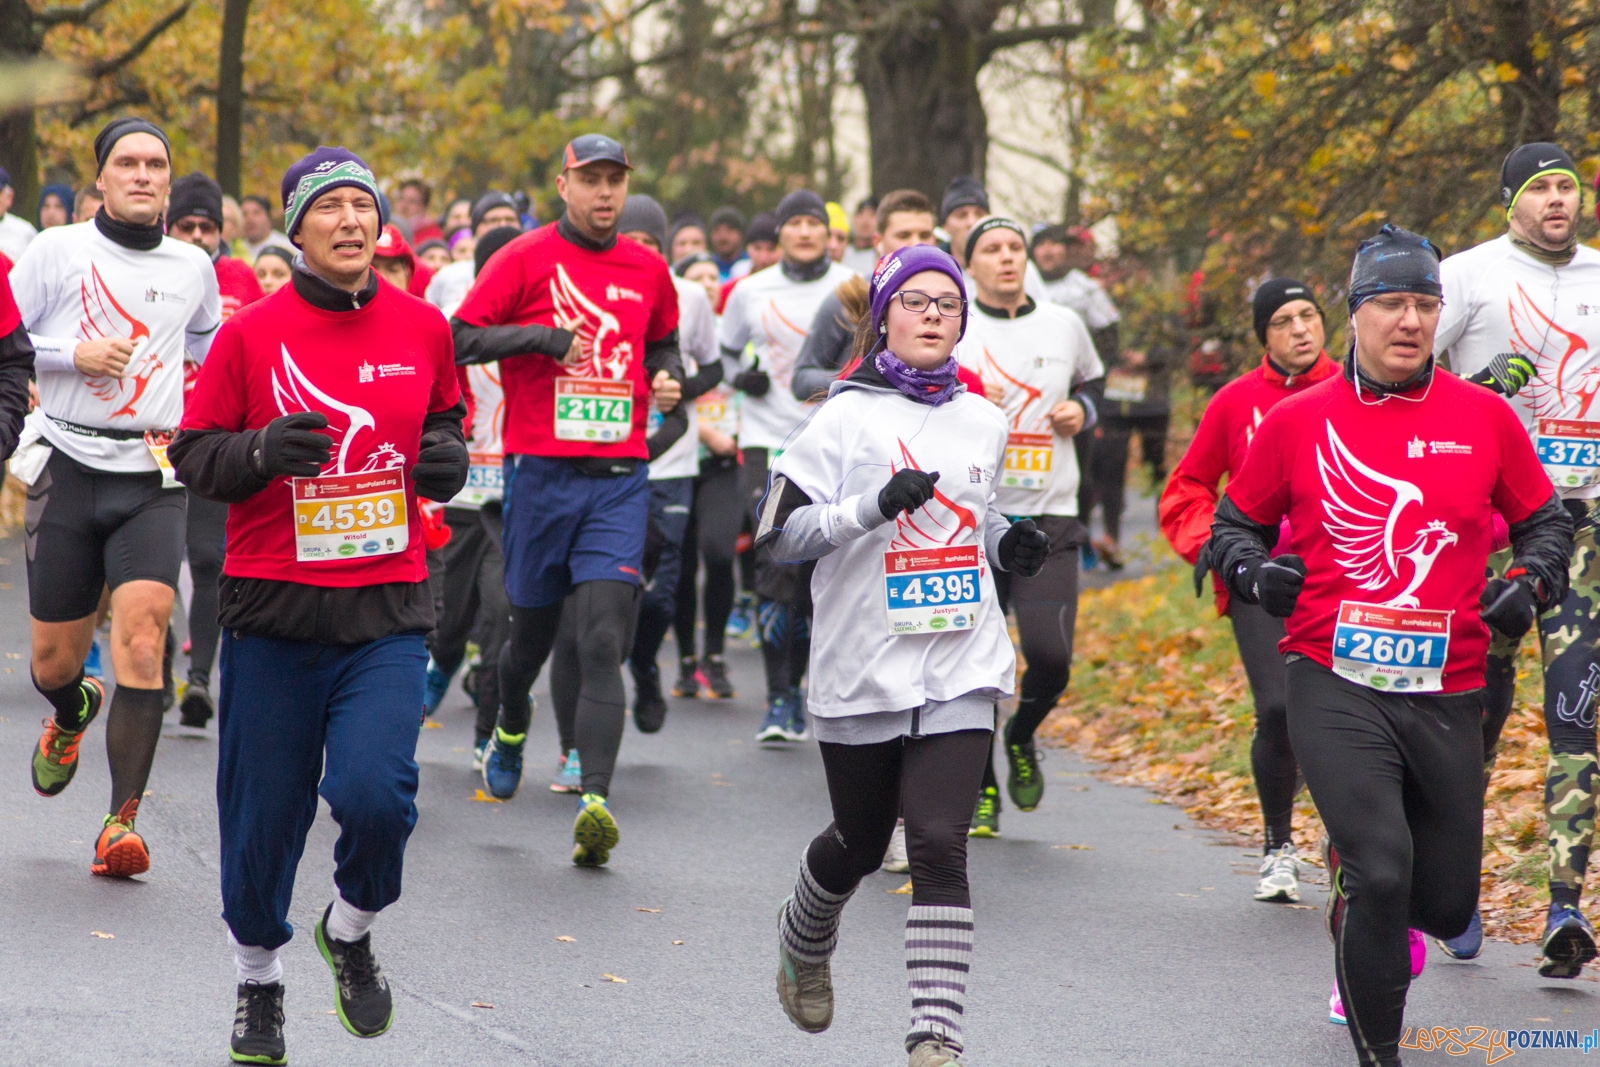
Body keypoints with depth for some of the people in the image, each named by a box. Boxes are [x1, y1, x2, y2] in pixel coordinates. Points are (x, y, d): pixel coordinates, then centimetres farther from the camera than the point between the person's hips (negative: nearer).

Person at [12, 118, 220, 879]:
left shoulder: (192, 267, 11)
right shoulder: (57, 251, 1)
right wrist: (73, 354, -10)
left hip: (153, 478, 1)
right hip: (69, 466, -1)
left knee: (141, 636, -18)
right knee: (53, 657, 7)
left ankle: (122, 820, -16)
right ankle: (72, 713, 45)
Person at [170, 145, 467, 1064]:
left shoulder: (423, 327, 5)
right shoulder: (251, 333, -2)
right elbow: (194, 454, 1)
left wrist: (448, 459, 0)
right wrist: (261, 451, -18)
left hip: (387, 608, 1)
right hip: (274, 608, -1)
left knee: (375, 790, -18)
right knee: (264, 810, 5)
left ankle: (352, 931, 14)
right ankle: (259, 979, 31)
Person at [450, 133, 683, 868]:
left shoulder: (648, 270, 11)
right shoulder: (526, 259, 0)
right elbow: (459, 339, -5)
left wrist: (667, 376, 7)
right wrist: (542, 336, -16)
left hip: (619, 478, 1)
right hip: (541, 470, -1)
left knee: (604, 643, -13)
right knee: (533, 628, 13)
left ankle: (595, 801, -22)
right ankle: (510, 730, 46)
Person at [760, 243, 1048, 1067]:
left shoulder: (982, 422, 10)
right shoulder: (848, 417, -4)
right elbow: (776, 534, -9)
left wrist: (1007, 544, 4)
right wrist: (876, 504, -22)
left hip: (961, 667, 2)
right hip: (863, 666, -2)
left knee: (939, 845, -12)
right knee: (859, 844, 14)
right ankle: (803, 942, 48)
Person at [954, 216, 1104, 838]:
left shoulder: (1064, 326, 9)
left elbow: (1093, 380, 28)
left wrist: (1083, 410, 7)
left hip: (1049, 517, 1)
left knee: (1051, 654, -14)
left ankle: (1021, 738, 18)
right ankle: (981, 790, 17)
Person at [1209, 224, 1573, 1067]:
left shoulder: (1483, 418, 4)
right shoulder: (1297, 422, 1)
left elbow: (1545, 521, 16)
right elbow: (1235, 523, 13)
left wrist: (1531, 581, -4)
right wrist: (1255, 571, -8)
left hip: (1448, 695, 3)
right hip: (1334, 687, -3)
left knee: (1446, 903, 9)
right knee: (1381, 871, -20)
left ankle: (1364, 899, 45)